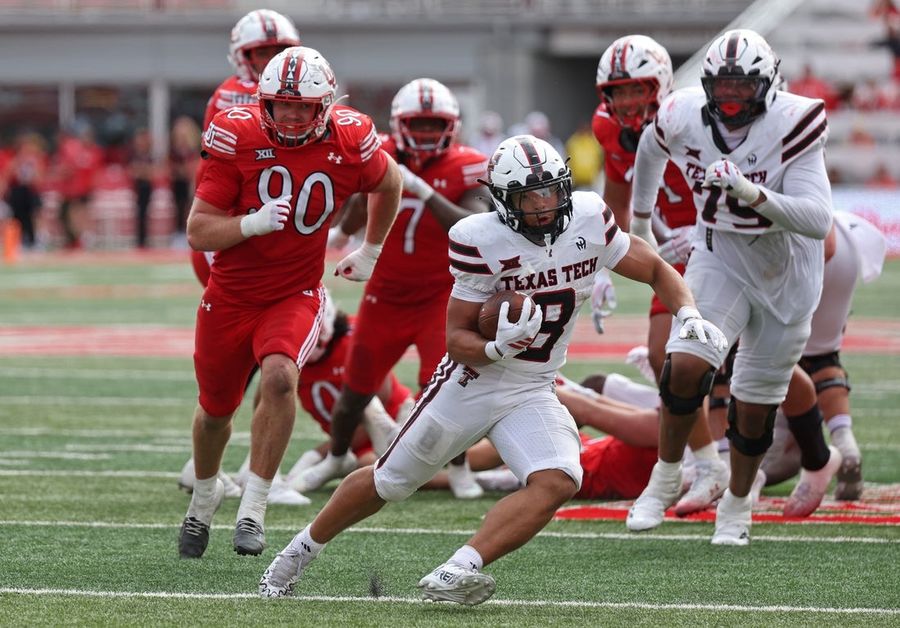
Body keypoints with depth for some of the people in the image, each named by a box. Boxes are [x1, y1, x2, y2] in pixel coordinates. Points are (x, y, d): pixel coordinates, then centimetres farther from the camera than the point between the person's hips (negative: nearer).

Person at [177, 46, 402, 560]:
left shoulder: (350, 143, -14)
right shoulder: (238, 137, -18)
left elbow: (389, 183, 12)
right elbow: (198, 232, -16)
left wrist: (372, 251, 19)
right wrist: (252, 223, -32)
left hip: (296, 295, -1)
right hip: (231, 296, 1)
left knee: (279, 377, -30)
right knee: (216, 409, 15)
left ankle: (254, 508, -20)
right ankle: (205, 492, 47)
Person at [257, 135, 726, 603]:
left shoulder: (589, 221, -10)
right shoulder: (481, 242, -20)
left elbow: (657, 271, 4)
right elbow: (457, 340, -16)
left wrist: (687, 312, -15)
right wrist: (498, 349, -36)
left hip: (533, 393, 3)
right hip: (472, 383, -3)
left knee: (558, 482, -26)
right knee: (389, 482, 10)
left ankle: (457, 573, -33)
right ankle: (298, 553, 33)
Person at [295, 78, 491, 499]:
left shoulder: (464, 170, -15)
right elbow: (348, 227, -2)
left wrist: (424, 191, -37)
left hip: (440, 295, -3)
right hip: (386, 295, 3)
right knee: (355, 389, 12)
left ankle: (459, 468, 4)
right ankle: (336, 458, 40)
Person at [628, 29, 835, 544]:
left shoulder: (791, 126, -24)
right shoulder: (684, 118, -13)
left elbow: (818, 220, -29)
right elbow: (652, 150, 13)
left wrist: (751, 192, -42)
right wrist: (640, 218, 26)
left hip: (786, 269, -2)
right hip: (719, 256, 2)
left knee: (755, 403, 5)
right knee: (687, 366, -20)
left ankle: (738, 503, 28)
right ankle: (666, 475, 4)